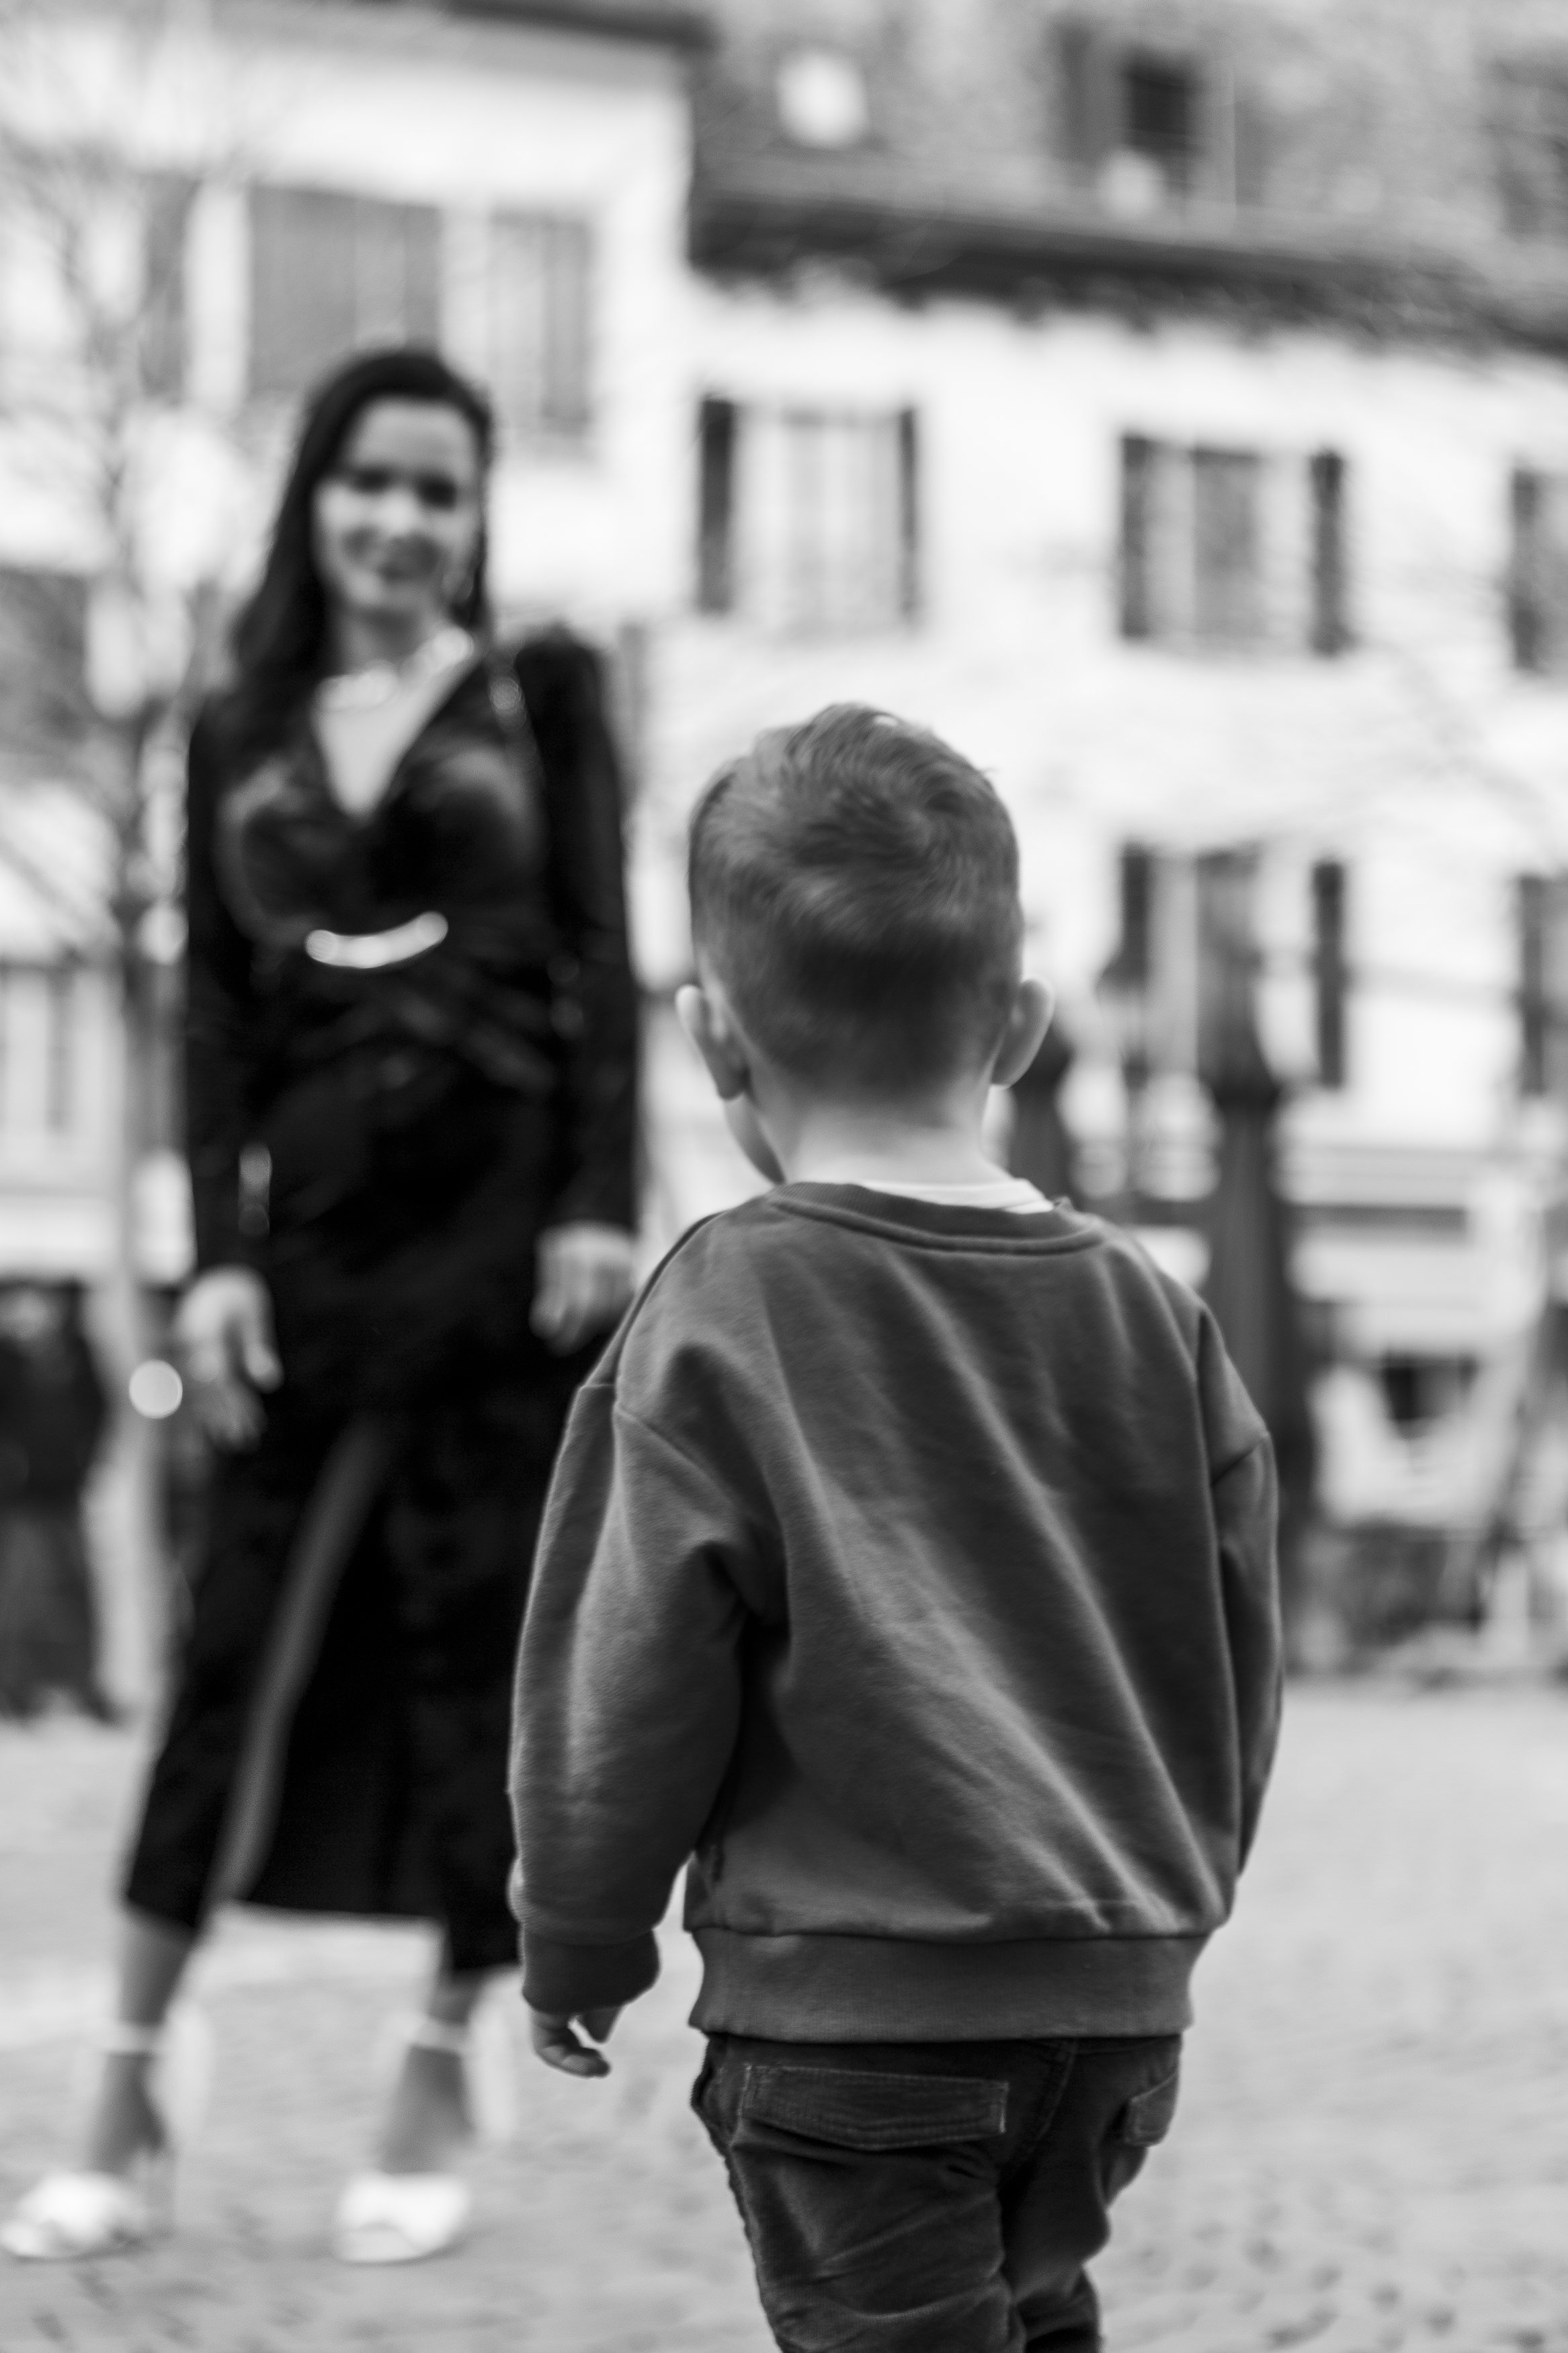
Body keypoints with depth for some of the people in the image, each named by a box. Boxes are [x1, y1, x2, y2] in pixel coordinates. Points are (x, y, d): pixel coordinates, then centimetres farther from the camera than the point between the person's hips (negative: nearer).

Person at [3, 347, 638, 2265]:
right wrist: (215, 1253, -2)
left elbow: (598, 960, 1)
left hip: (508, 1206, -2)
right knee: (248, 1645, 0)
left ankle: (434, 2102, 11)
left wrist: (600, 1206, -9)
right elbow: (216, 1009, 8)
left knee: (481, 1642, 1)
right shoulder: (239, 733, 12)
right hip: (320, 1221, 2)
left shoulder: (539, 693, 7)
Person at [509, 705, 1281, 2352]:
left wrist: (576, 1950, 6)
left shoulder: (721, 1313, -10)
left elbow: (630, 1677, -8)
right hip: (1121, 2000, 5)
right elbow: (1239, 1668, 10)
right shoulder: (1150, 1316, 3)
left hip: (849, 2002, -5)